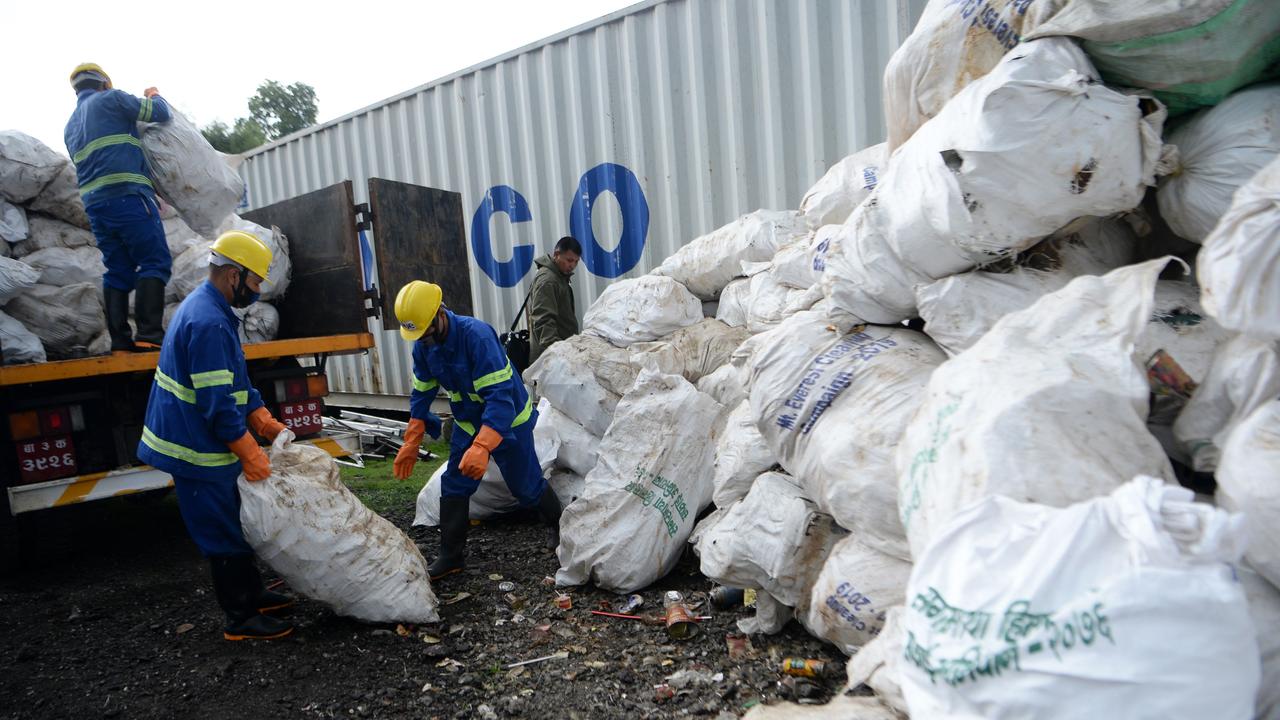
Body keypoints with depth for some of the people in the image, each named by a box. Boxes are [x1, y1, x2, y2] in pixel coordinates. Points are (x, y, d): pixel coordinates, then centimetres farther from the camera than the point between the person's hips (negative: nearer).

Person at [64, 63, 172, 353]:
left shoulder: (71, 126, 27)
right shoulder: (110, 99, 5)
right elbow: (160, 113, 6)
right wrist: (155, 95, 28)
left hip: (94, 203, 7)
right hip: (127, 195, -7)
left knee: (118, 270, 7)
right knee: (155, 262, -9)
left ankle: (120, 340, 1)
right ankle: (149, 334, -20)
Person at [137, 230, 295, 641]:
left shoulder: (205, 308, 10)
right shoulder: (209, 323, -25)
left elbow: (237, 383, 15)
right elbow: (218, 403, -26)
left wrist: (265, 423, 8)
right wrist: (251, 455, -20)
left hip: (201, 443, 10)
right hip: (200, 452, -10)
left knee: (233, 524, 20)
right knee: (223, 533, 0)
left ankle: (251, 595, 33)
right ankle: (241, 620, 12)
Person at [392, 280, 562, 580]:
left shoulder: (476, 335, -34)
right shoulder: (423, 346, -10)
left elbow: (500, 396, -39)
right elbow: (422, 394, 4)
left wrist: (482, 446, -49)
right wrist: (411, 443, 2)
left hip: (507, 420, -6)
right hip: (467, 423, 6)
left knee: (526, 485, 6)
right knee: (453, 486, 0)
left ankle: (557, 524, 34)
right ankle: (452, 556, 12)